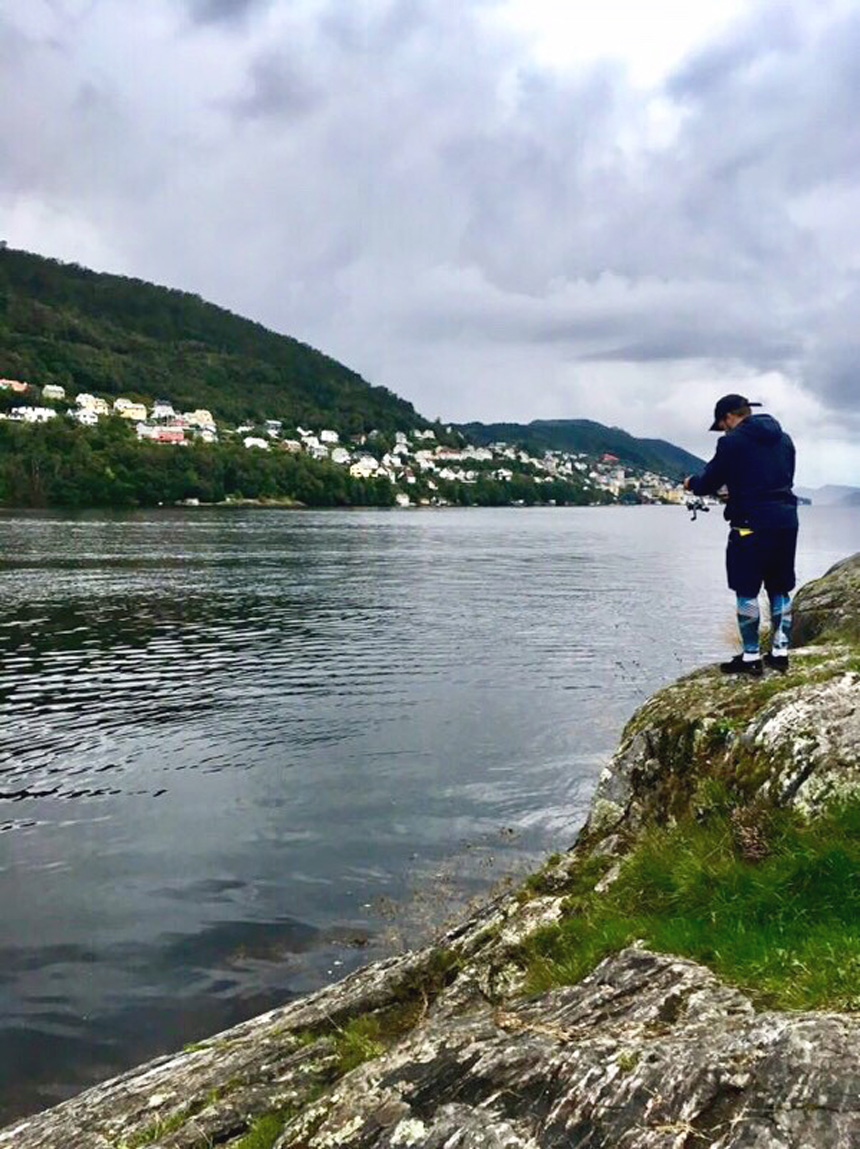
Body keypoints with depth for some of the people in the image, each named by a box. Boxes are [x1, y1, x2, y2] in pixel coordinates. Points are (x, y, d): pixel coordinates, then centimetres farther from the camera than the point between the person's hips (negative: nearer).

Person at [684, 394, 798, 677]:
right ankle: (780, 652, 17)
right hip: (786, 522, 7)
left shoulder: (733, 441, -7)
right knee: (780, 590, 13)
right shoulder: (784, 439, 14)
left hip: (751, 525, -7)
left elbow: (708, 485, -3)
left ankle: (751, 657, 4)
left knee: (747, 592, 1)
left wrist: (692, 482, 20)